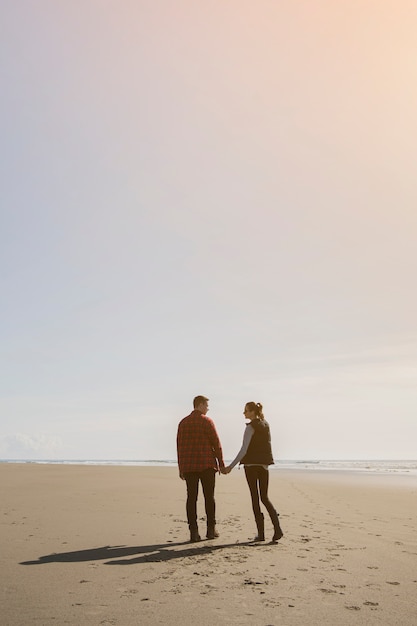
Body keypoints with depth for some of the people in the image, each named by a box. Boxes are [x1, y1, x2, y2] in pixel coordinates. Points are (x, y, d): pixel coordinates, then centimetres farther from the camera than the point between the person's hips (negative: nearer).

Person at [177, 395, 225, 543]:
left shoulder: (183, 422, 9)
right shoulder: (207, 421, -6)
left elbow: (179, 446, 10)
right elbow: (216, 443, -7)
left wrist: (181, 468, 14)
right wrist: (221, 463, 1)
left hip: (188, 466, 4)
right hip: (206, 464, -4)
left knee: (191, 497, 3)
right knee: (209, 497, 7)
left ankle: (193, 532, 1)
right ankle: (211, 529, 11)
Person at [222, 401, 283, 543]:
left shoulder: (250, 427, -12)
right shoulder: (266, 425, 10)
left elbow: (244, 450, -18)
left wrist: (231, 466, -17)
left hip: (251, 464, -6)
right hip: (264, 464, 6)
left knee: (255, 498, 3)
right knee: (265, 497, 12)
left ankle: (261, 533, 4)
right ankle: (277, 528, -4)